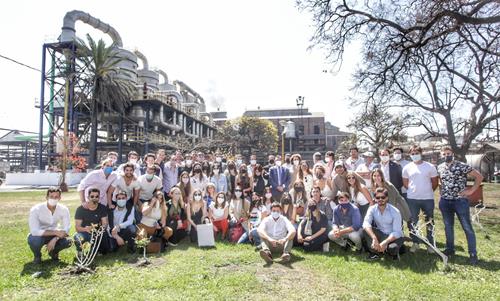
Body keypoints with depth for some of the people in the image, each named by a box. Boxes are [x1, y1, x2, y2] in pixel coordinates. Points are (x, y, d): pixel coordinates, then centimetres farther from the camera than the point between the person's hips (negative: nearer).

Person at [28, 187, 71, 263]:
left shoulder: (64, 209, -17)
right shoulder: (36, 209, -25)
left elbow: (66, 230, -15)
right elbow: (34, 231, -31)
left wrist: (55, 239, -31)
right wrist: (55, 232, -36)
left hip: (54, 235, 2)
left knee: (67, 242, -25)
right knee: (34, 240, -36)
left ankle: (53, 252, 10)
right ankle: (37, 256, 1)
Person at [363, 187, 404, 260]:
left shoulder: (395, 211, -19)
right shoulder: (372, 209, -12)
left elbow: (397, 232, -22)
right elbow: (366, 223, -28)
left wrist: (384, 242, -35)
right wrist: (374, 238, -44)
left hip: (394, 236, -3)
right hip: (381, 234, 3)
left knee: (392, 248, -35)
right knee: (367, 229, -24)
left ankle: (394, 252, 3)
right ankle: (375, 251, -8)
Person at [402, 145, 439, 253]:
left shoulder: (430, 167, -4)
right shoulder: (407, 168, 1)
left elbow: (435, 183, 5)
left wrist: (427, 191, 9)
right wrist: (414, 191, 9)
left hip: (428, 199, -1)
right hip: (412, 199, 1)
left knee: (430, 222, 9)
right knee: (413, 222, 8)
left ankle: (431, 244, 21)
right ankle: (415, 243, 21)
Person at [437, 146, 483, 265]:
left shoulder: (462, 166, -10)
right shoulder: (439, 167, 6)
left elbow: (479, 176, -7)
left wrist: (471, 190, -10)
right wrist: (442, 190, 9)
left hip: (460, 200, -5)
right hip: (444, 201, 5)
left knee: (467, 228, 0)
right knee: (448, 226, 14)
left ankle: (473, 254, 8)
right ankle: (450, 249, 28)